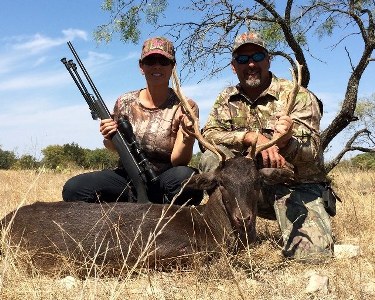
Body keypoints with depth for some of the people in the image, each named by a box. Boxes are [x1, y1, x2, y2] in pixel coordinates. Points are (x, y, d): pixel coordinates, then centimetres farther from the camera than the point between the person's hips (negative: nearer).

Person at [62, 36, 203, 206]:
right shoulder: (125, 102, -1)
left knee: (185, 176, -38)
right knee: (73, 188, -20)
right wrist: (109, 139, -10)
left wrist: (187, 138, -36)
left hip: (165, 183, -2)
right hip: (128, 178, 3)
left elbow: (177, 161, -15)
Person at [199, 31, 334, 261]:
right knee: (211, 159, -22)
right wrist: (252, 136, -25)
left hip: (297, 187, -3)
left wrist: (287, 141, -39)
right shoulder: (227, 100, 6)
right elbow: (209, 134, -10)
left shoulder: (298, 96, -7)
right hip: (250, 186, 3)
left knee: (313, 252, -25)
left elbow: (312, 153, -15)